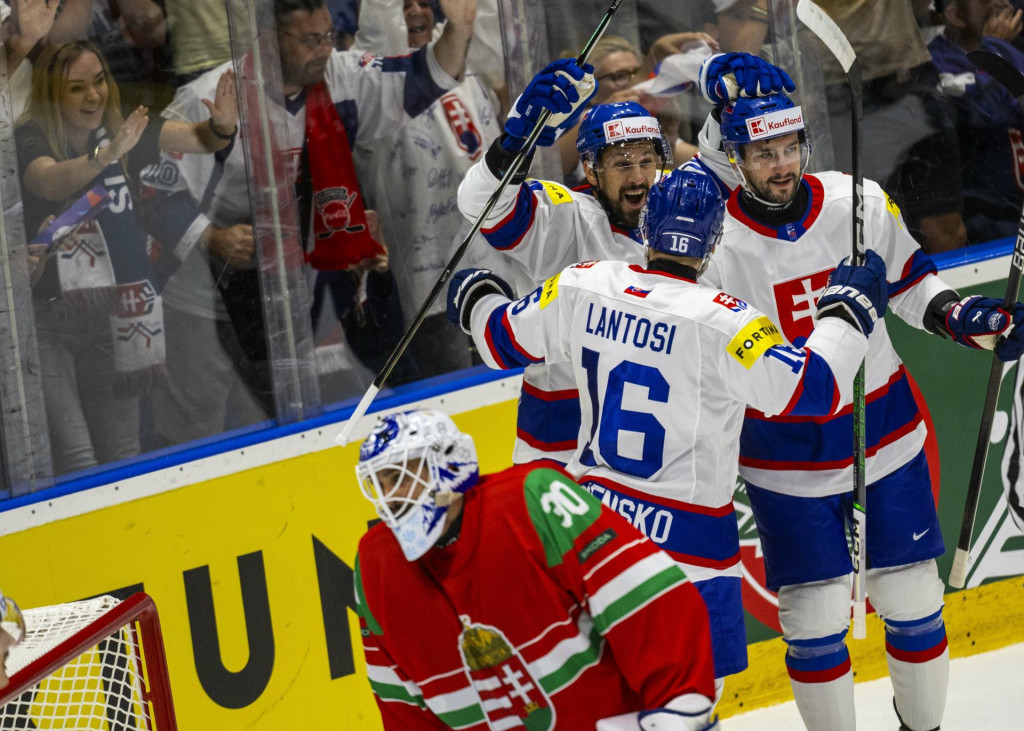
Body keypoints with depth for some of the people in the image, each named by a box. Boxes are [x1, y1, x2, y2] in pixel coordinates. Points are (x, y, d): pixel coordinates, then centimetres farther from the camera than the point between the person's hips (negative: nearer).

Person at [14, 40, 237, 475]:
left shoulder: (121, 130, 1)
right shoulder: (30, 139, -14)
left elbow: (197, 140, -4)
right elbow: (50, 181, -35)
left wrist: (221, 127, -27)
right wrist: (106, 154, -52)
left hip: (108, 314, 5)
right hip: (45, 320, -5)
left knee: (121, 457, 9)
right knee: (75, 460, -13)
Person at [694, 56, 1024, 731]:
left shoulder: (860, 204, -8)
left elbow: (909, 279, 10)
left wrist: (964, 318, -6)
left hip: (886, 437, 3)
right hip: (786, 462, -3)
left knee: (913, 600, 9)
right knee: (816, 618, -1)